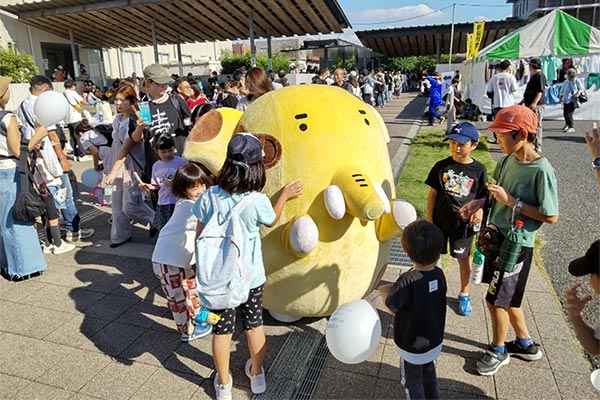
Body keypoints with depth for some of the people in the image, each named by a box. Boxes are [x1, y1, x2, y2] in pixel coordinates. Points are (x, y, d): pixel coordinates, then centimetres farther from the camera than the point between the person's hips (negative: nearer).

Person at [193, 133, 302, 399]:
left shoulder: (209, 196, -17)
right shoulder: (258, 202, -20)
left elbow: (199, 236, -7)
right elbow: (272, 221, 3)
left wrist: (202, 265, 9)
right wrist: (284, 196, 15)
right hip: (251, 276, 0)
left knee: (222, 328, 16)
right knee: (254, 324, 20)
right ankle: (257, 375, 41)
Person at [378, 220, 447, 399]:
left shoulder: (408, 281, -33)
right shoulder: (439, 274, -15)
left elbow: (391, 307, -21)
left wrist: (384, 292, -2)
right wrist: (395, 288, -2)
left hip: (412, 346, -6)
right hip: (434, 341, 6)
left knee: (412, 382, 19)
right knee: (428, 372, 32)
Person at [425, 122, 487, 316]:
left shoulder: (478, 170, -5)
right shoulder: (441, 166, -5)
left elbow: (483, 197, 3)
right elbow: (432, 193, 0)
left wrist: (480, 210, -18)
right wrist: (429, 220, -1)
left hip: (463, 223, 0)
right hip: (440, 220, 0)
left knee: (464, 258, 13)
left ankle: (464, 294, 33)